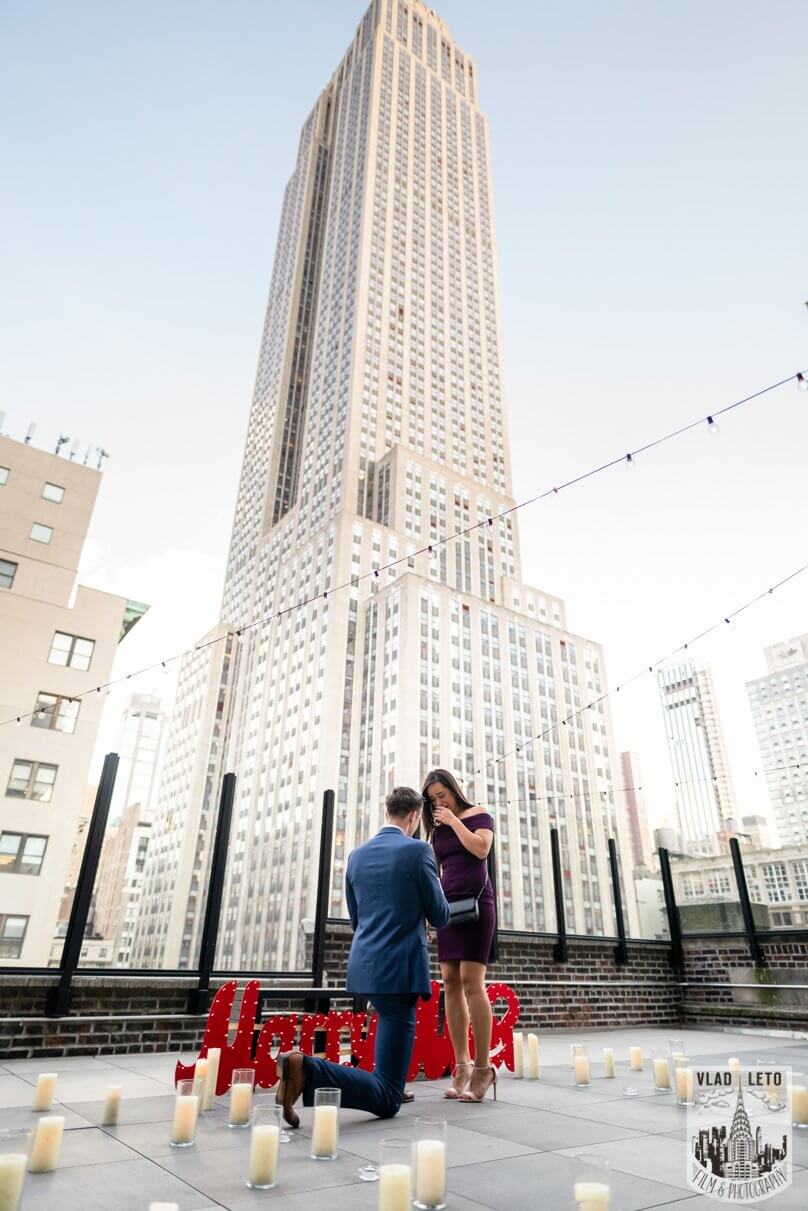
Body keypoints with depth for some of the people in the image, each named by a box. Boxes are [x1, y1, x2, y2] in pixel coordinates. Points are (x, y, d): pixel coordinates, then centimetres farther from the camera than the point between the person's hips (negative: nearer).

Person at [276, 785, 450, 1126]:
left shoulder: (357, 856, 7)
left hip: (363, 966, 8)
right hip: (400, 970, -7)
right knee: (386, 1101, -3)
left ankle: (392, 1085, 37)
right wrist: (436, 896, 18)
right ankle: (307, 1069, -24)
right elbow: (439, 917, -4)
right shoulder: (418, 850, -11)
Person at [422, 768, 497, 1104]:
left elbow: (481, 849, -15)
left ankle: (483, 1066, -7)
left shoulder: (478, 815, 2)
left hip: (476, 902, -5)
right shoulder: (437, 829, 16)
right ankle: (461, 1065, 5)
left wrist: (454, 821, -9)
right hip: (447, 906, 6)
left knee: (471, 981, -12)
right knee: (451, 983, 0)